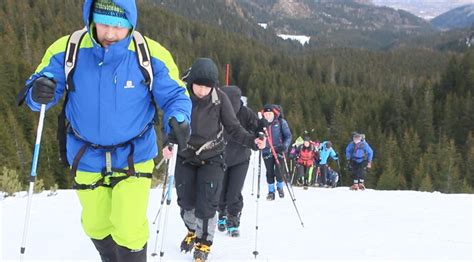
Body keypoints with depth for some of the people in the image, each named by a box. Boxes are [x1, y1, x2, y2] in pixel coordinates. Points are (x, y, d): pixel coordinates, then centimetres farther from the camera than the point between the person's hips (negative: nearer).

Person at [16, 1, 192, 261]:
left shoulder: (151, 54, -18)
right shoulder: (67, 50, -16)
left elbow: (174, 95, -8)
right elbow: (36, 89, -8)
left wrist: (178, 119, -31)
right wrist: (38, 92, -34)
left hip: (133, 157, -2)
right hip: (87, 158, 2)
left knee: (129, 231, -5)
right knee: (97, 227, 21)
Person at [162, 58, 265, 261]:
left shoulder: (220, 98, -16)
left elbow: (233, 128, -10)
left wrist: (252, 141, -27)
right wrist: (167, 144, -23)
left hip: (212, 159, -2)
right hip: (186, 158, 2)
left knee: (207, 205, -6)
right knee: (186, 202, 11)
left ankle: (204, 243, 19)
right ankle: (192, 231, 43)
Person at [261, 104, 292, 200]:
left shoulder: (281, 122, -4)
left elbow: (288, 136, -2)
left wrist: (285, 146, -17)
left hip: (279, 151, -2)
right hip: (267, 152, 2)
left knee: (279, 172, -3)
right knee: (270, 173, 3)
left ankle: (280, 187, 25)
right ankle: (271, 191, 18)